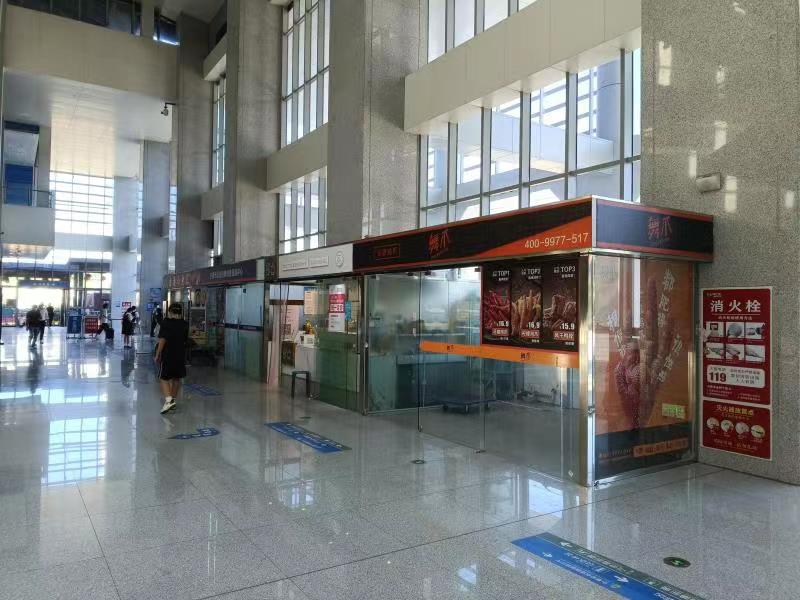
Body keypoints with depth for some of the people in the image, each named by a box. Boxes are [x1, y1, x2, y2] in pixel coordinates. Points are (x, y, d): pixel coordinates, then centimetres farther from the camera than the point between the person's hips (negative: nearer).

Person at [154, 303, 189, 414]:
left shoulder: (166, 323, -9)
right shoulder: (185, 325, 6)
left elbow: (162, 340, -13)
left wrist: (157, 355, -8)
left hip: (168, 355, -5)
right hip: (181, 355, 5)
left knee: (163, 378, 1)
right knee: (176, 378, 16)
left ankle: (168, 400, -17)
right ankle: (173, 399, 24)